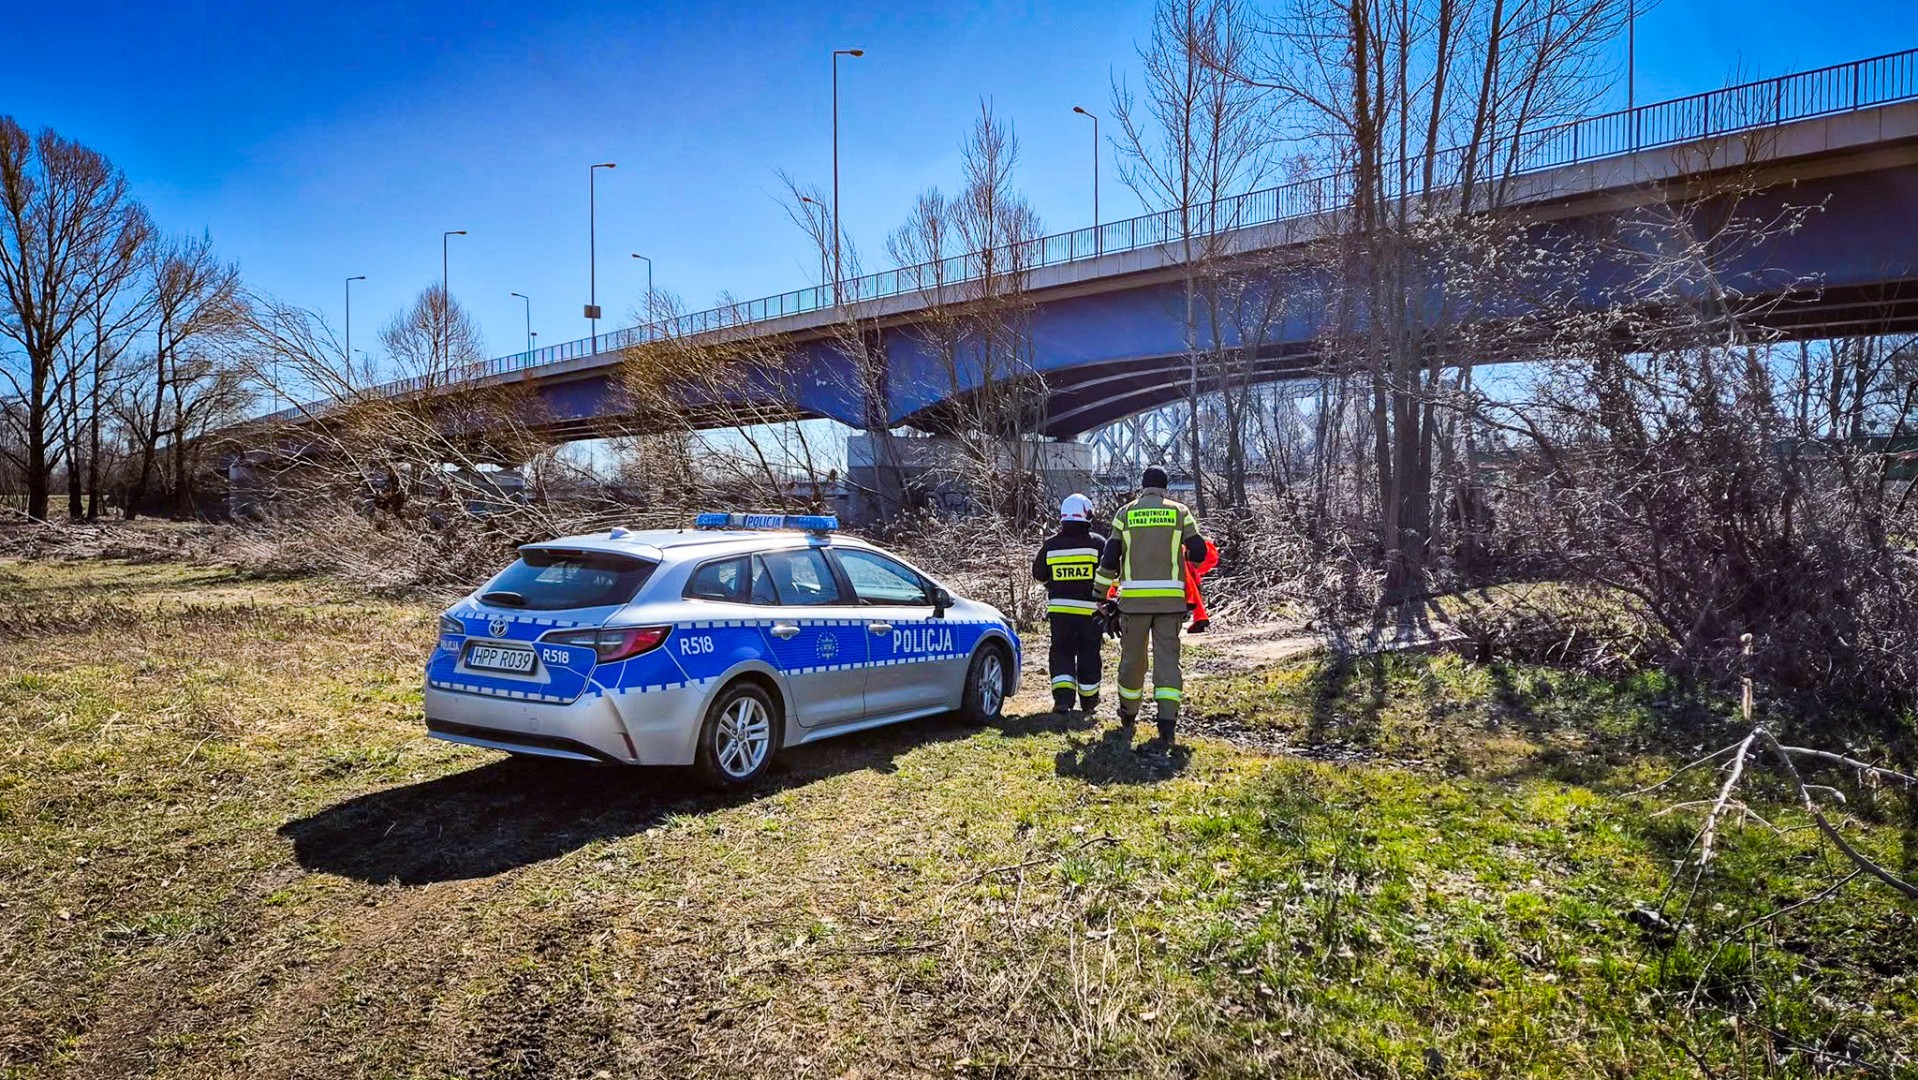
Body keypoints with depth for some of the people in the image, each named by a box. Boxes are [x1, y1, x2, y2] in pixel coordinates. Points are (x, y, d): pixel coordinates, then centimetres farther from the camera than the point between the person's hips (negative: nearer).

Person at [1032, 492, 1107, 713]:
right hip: (1089, 610, -1)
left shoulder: (1050, 545, 0)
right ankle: (1089, 700, 23)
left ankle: (1063, 696, -8)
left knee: (1061, 654, 8)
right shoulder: (1097, 543, -6)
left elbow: (1038, 575, 9)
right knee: (1089, 655, 12)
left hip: (1059, 610, 1)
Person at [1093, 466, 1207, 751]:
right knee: (1167, 657, 0)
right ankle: (1167, 721, -12)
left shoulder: (1125, 513, 6)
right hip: (1171, 597, 0)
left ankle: (1128, 711, 32)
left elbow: (1109, 558, 5)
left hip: (1134, 597, 0)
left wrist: (1101, 594, 13)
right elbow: (1198, 552, 4)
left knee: (1132, 656, 13)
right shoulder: (1179, 512, 6)